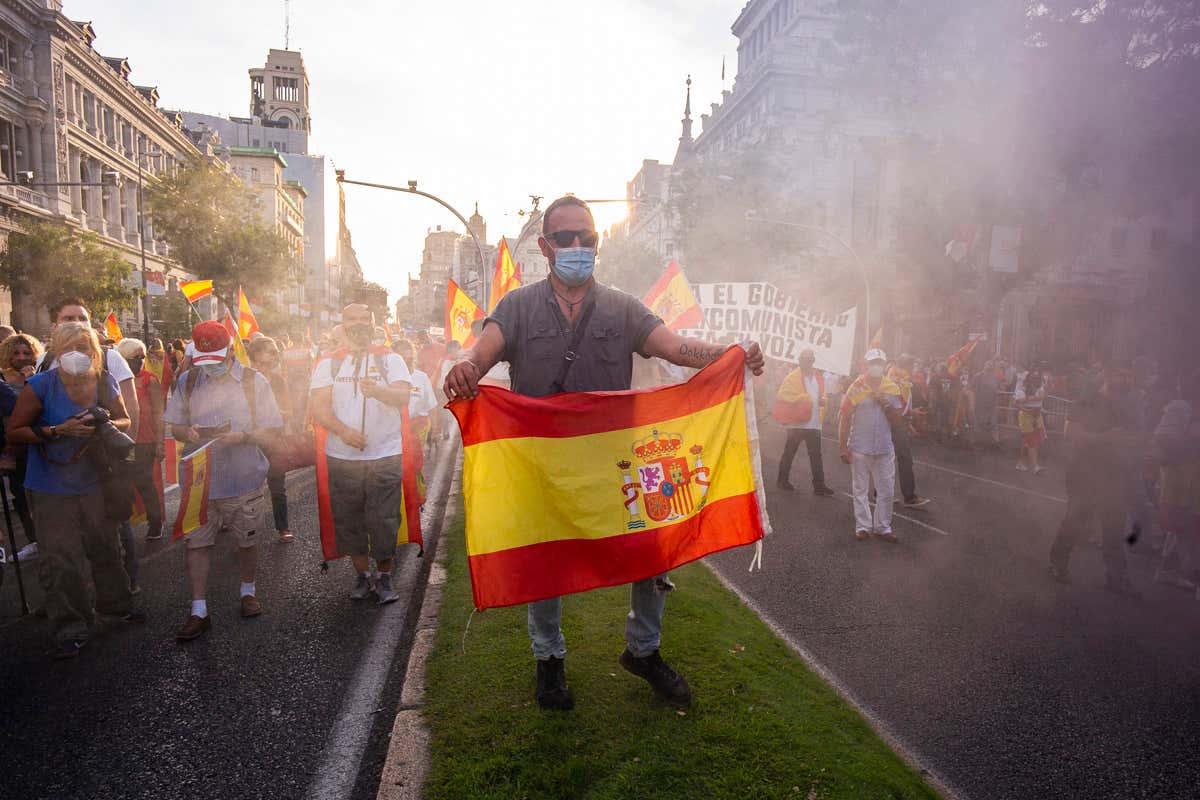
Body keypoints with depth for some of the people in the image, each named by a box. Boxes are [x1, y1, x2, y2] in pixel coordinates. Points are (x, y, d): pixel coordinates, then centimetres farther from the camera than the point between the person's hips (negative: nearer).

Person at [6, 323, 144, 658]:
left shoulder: (105, 382, -3)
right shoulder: (41, 386, -13)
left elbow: (125, 420, 8)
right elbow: (14, 431, -9)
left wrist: (109, 424, -15)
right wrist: (59, 431, -23)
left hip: (96, 480, 3)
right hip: (53, 487, -3)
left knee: (106, 546, 15)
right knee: (60, 558, -2)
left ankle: (116, 601, 36)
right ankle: (69, 628, 10)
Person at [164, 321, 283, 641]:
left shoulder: (254, 381, -5)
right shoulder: (187, 381, 3)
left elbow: (272, 431, -6)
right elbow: (175, 426, 9)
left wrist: (242, 437, -24)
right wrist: (188, 433, -14)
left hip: (243, 479, -1)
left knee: (247, 541, 13)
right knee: (197, 543, 2)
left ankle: (248, 591, 36)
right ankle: (198, 611, 13)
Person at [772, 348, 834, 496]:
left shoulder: (819, 378, 13)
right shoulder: (792, 377, -6)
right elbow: (783, 396, -13)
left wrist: (823, 400, 1)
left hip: (814, 423, 5)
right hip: (796, 423, -5)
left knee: (816, 455, 5)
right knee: (789, 453, 6)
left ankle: (819, 485, 9)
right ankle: (782, 480, 19)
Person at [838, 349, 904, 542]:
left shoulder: (892, 389, 4)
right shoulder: (856, 388, -4)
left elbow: (896, 418, 3)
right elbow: (845, 419, -3)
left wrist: (884, 403, -14)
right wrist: (844, 448, -7)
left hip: (885, 449, 3)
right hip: (860, 449, -2)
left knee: (886, 491, 6)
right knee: (860, 490, 6)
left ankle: (883, 527, 17)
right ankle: (863, 526, 16)